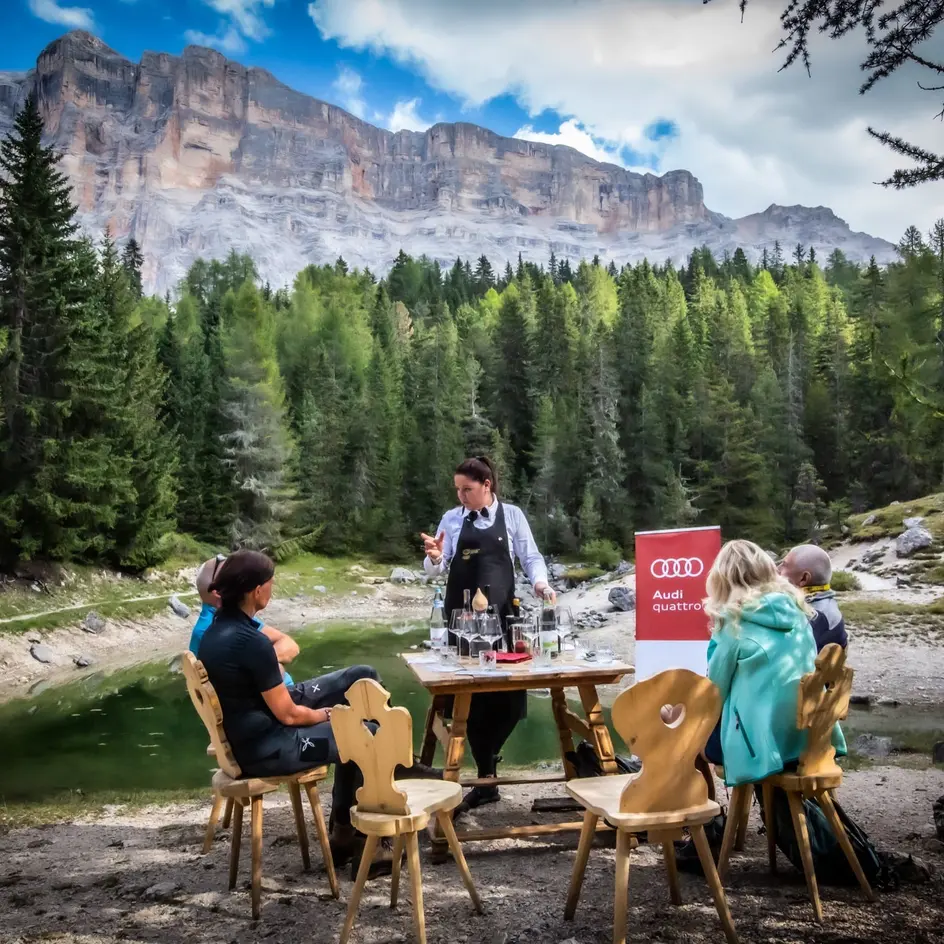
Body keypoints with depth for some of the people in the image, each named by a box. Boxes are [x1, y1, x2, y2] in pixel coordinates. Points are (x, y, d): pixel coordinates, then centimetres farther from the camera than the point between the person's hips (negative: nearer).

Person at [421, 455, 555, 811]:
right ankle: (486, 778, 14)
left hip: (500, 613, -1)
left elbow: (531, 557, 5)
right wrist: (435, 558, -19)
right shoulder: (452, 519, 5)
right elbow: (435, 569, 3)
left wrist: (540, 582, -14)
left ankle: (486, 763, 21)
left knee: (508, 691, -1)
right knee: (471, 692, 3)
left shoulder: (512, 515, 3)